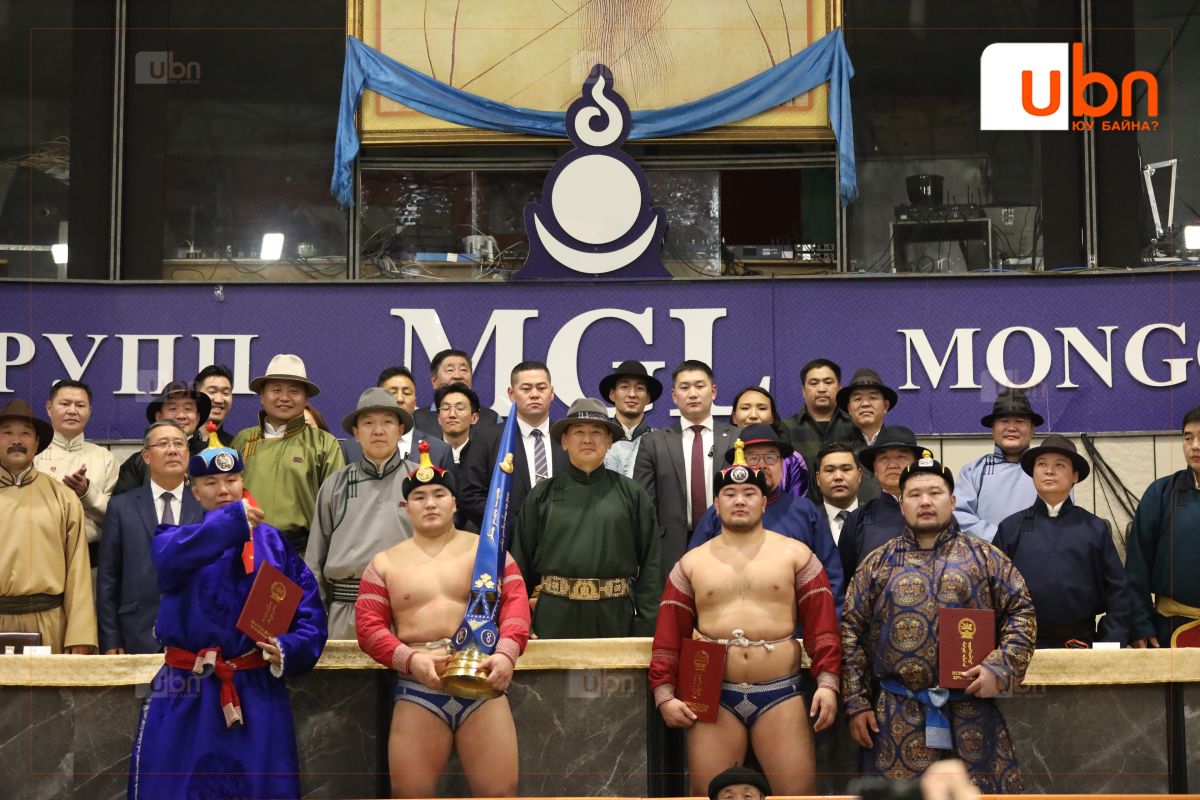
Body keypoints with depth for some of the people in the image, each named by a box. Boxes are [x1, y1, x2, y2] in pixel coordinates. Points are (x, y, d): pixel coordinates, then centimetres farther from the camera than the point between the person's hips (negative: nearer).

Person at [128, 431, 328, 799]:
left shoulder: (272, 542, 7)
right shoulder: (177, 534, 5)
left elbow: (308, 610, 3)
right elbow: (171, 555, -22)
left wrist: (287, 648, -16)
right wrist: (233, 518, -31)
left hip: (257, 694, 1)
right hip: (185, 692, -1)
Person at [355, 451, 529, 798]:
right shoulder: (385, 563, 12)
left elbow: (515, 602, 0)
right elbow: (368, 626, 3)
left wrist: (506, 652, -19)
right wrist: (411, 659, -15)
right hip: (417, 690, 1)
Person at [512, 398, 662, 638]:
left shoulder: (632, 494, 5)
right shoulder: (542, 495, 7)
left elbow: (651, 562, 3)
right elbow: (521, 560, 7)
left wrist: (646, 623, -3)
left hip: (615, 617, 0)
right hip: (555, 617, 0)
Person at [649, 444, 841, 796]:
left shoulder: (795, 554, 6)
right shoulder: (691, 564, 11)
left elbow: (822, 624, 1)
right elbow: (669, 634, 8)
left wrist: (827, 681, -9)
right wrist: (664, 694, -1)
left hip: (781, 694, -1)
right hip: (714, 697, 1)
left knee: (799, 791, -3)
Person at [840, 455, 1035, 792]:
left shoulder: (986, 558, 7)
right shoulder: (877, 563, 9)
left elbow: (1020, 612, 5)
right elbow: (851, 631, 8)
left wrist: (1000, 668, -10)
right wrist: (856, 702, 2)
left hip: (972, 711, 0)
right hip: (897, 715, 1)